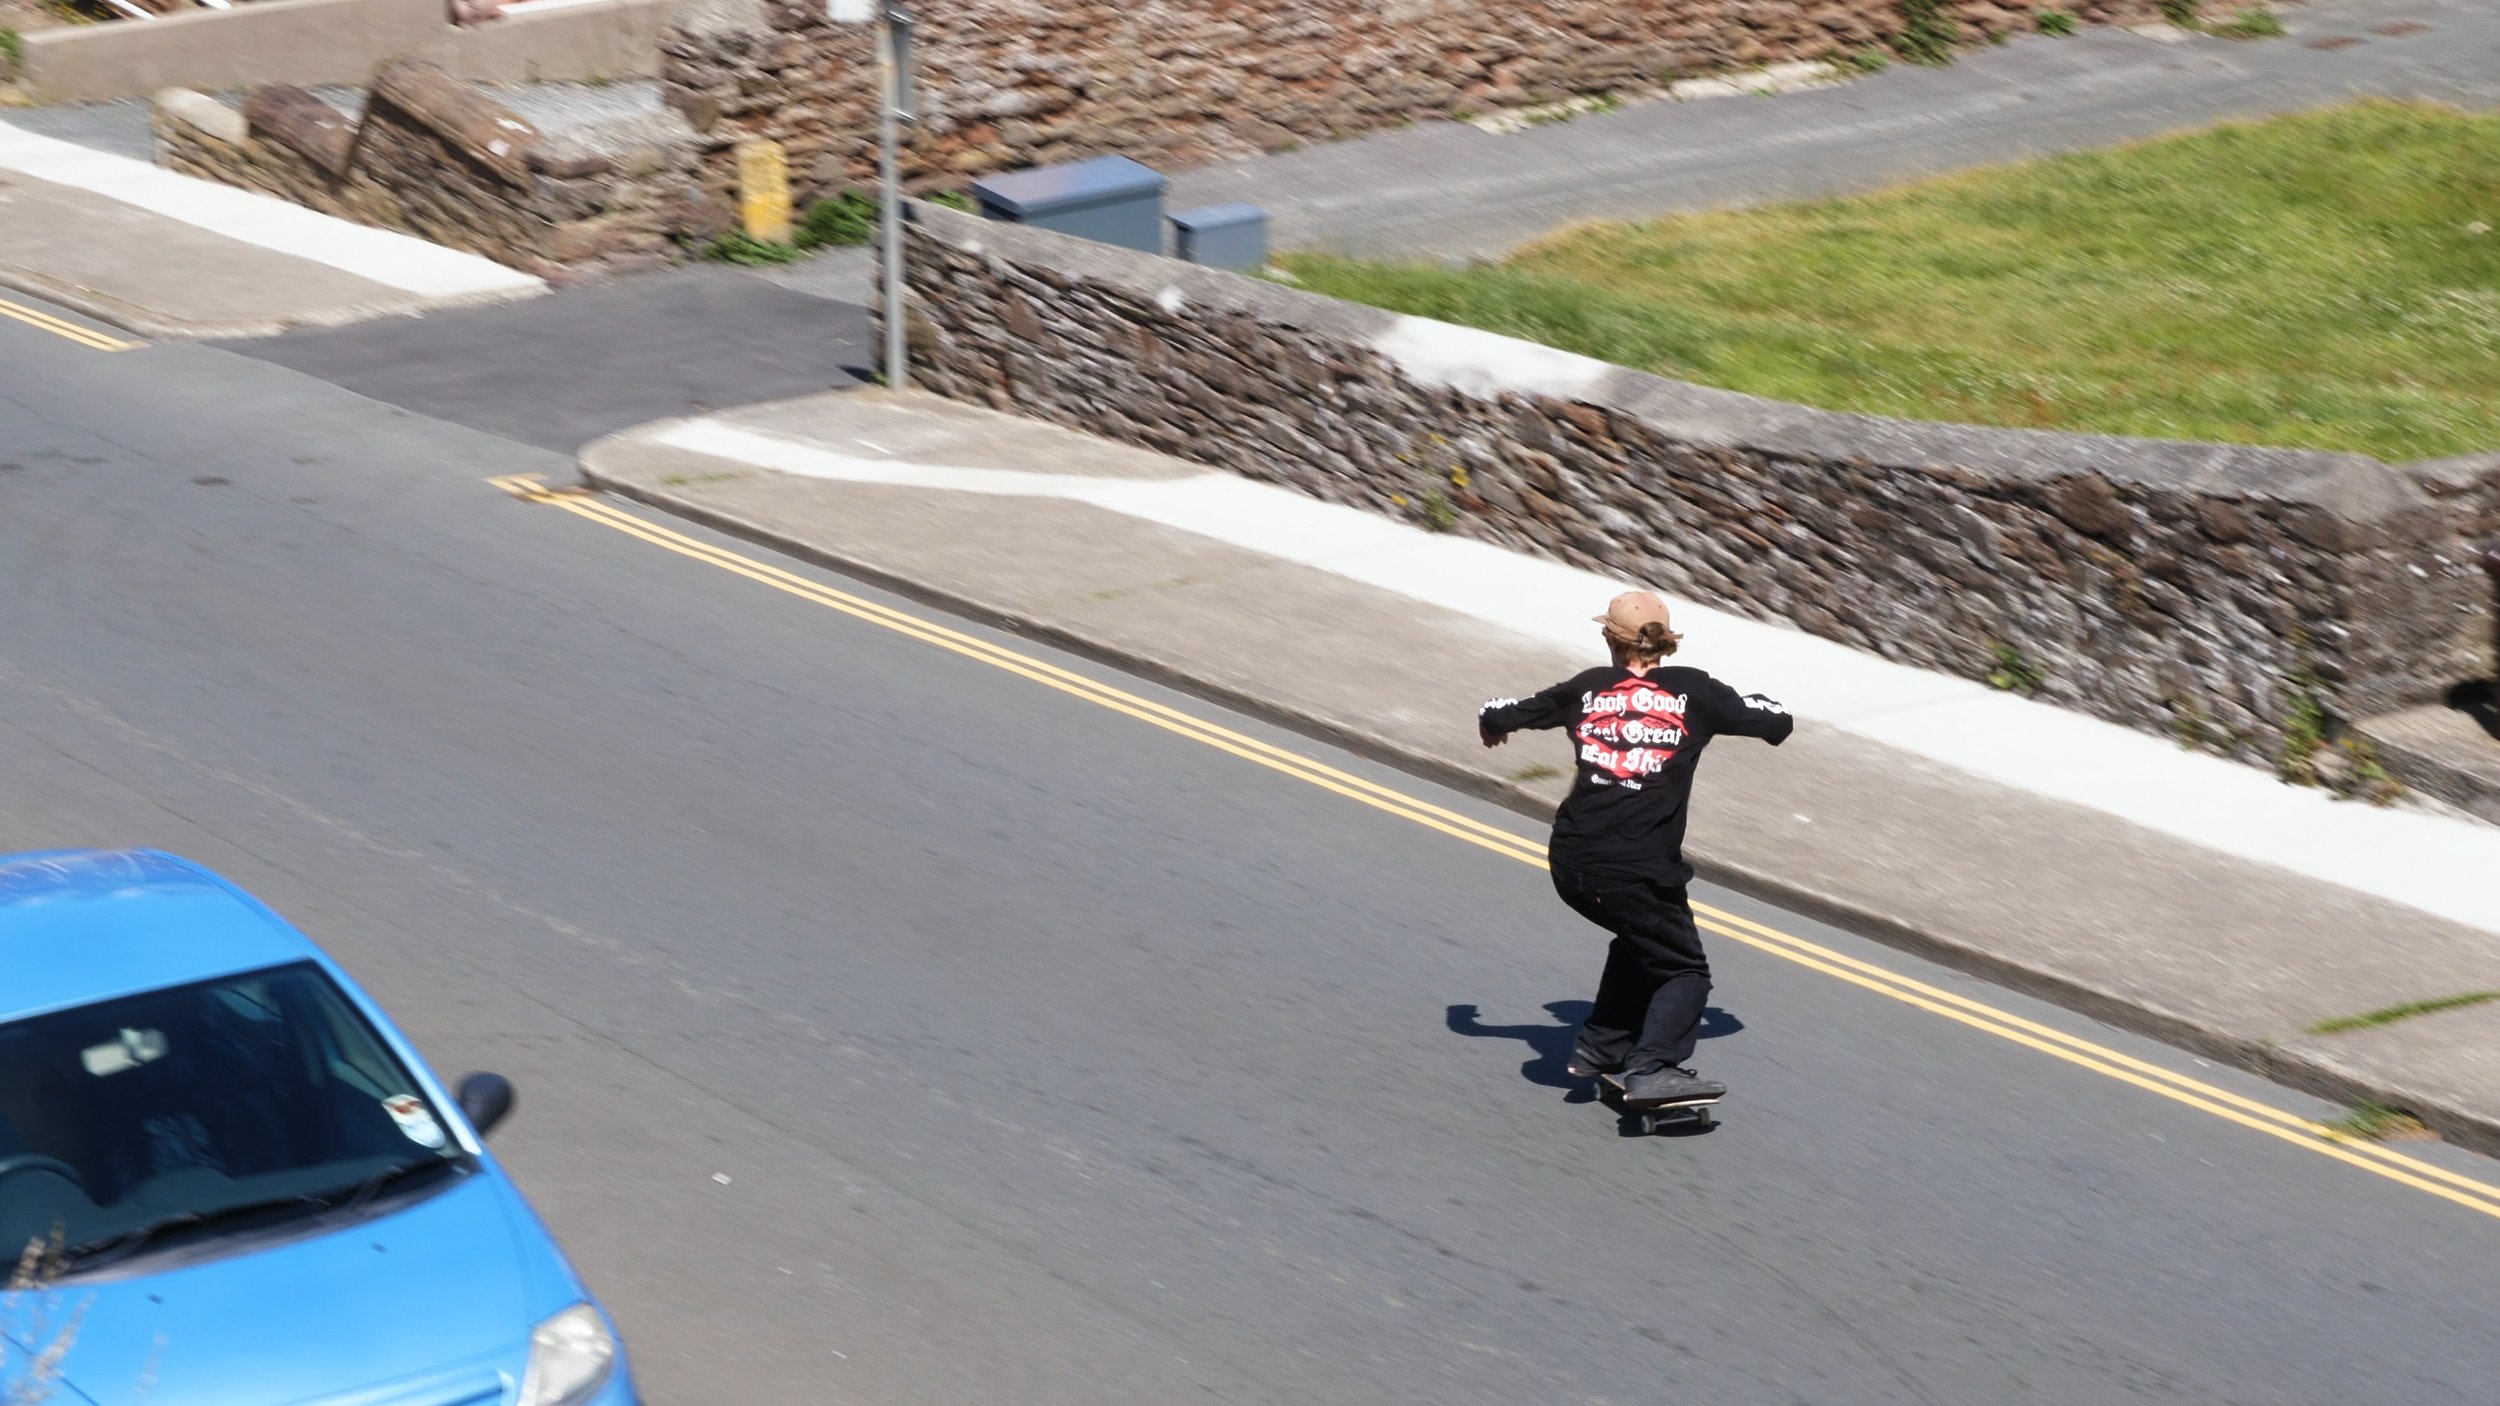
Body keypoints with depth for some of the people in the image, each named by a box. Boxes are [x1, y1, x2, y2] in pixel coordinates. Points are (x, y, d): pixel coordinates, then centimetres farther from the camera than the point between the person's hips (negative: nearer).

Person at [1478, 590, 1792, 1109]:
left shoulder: (1588, 688, 11)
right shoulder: (1692, 690, 4)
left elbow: (1496, 716, 18)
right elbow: (1778, 722, 8)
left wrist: (1494, 723, 41)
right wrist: (1756, 705, 30)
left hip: (1570, 861, 5)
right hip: (1640, 868, -5)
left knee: (1644, 940, 30)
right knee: (1685, 972, 7)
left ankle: (1600, 1046, 29)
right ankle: (1652, 1069, -13)